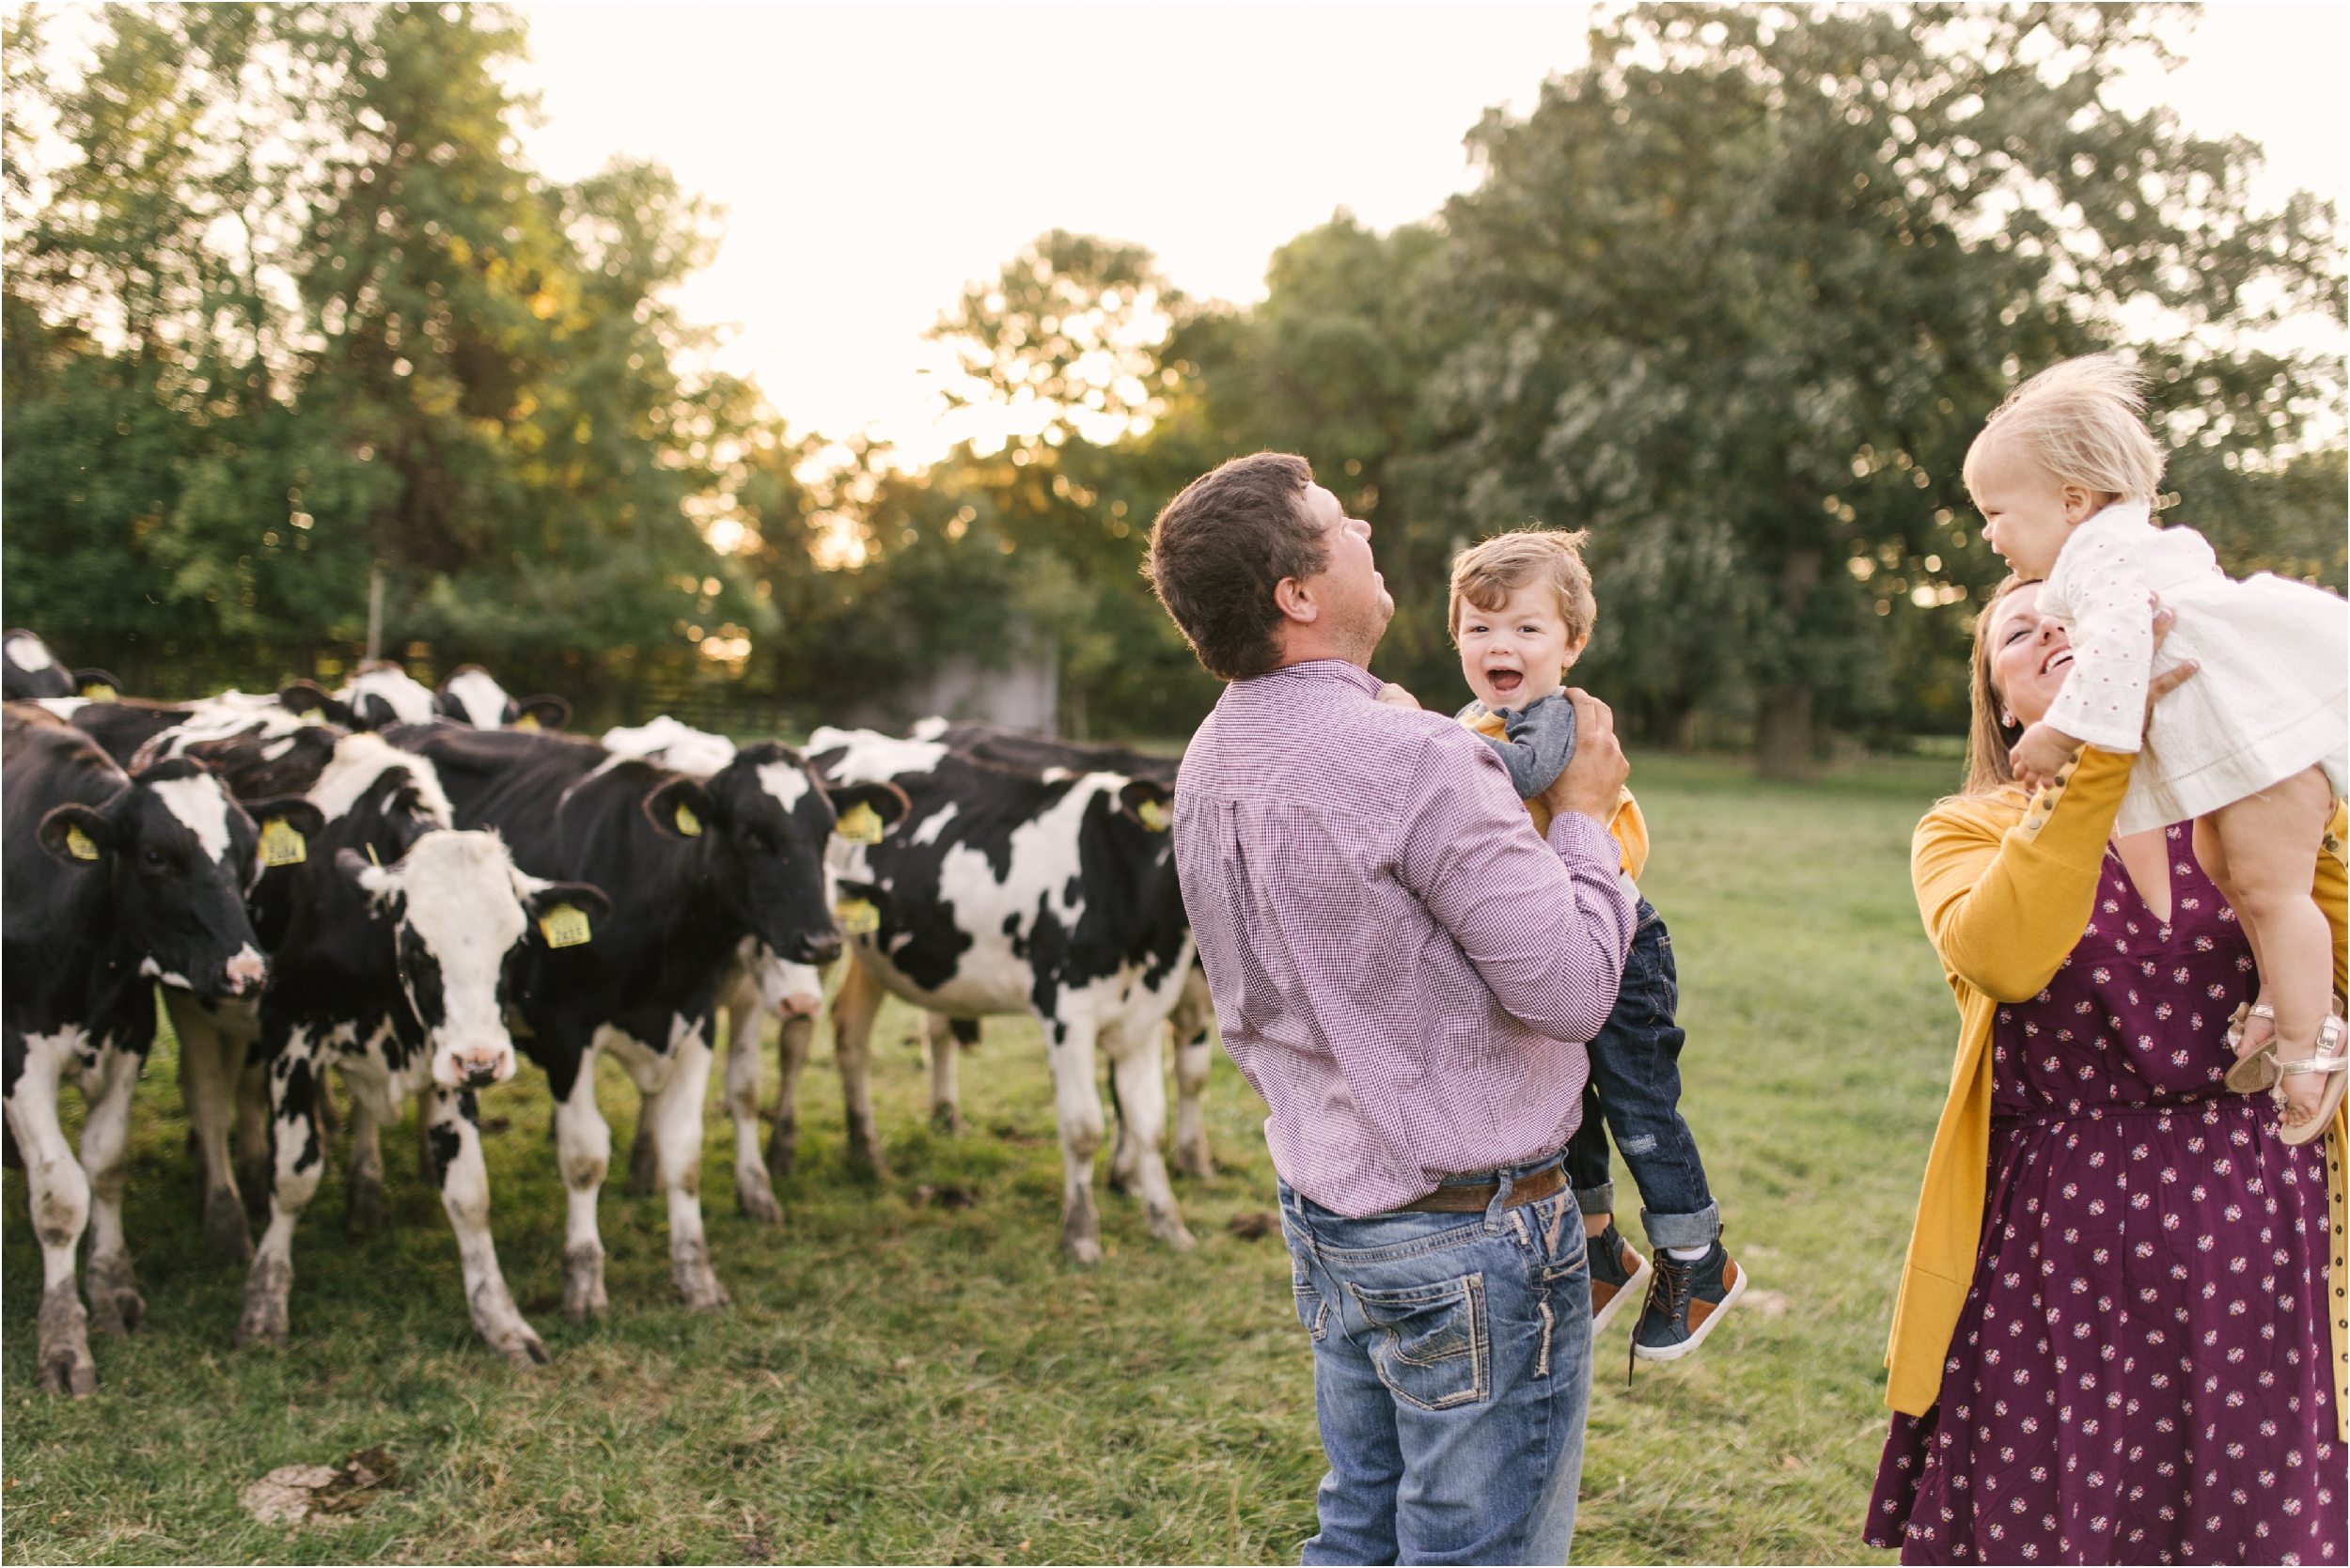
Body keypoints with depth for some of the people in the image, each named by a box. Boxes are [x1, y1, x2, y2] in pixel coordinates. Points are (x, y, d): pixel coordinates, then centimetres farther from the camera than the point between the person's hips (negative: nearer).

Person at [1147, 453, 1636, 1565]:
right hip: (1468, 1235, -8)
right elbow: (1573, 990, -22)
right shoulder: (1416, 762, -24)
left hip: (1324, 1205, 8)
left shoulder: (1210, 763, 3)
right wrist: (1583, 815, -6)